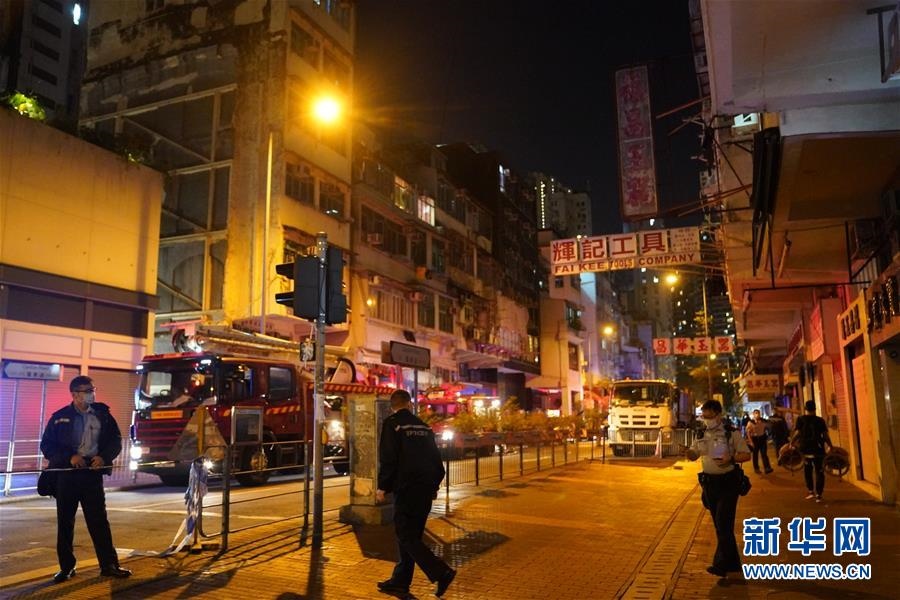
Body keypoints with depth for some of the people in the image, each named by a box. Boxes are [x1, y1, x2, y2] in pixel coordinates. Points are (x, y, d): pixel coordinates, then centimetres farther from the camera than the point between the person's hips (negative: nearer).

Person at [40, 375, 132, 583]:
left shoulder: (102, 414, 4)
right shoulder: (60, 417, 1)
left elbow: (116, 441, 8)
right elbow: (46, 445, 0)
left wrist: (104, 457, -11)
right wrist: (69, 457, -15)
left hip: (92, 473, 0)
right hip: (66, 474, 0)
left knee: (99, 520, 1)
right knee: (65, 522, 8)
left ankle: (109, 564, 6)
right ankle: (66, 566, 21)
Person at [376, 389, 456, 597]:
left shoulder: (392, 424, -6)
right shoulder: (424, 426, 13)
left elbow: (387, 459, -13)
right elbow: (436, 458, 15)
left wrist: (382, 487, -6)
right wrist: (434, 485, 23)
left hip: (406, 490, -7)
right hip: (426, 490, 7)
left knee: (407, 537, -4)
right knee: (411, 535, 15)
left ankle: (441, 572, -14)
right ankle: (400, 581, 21)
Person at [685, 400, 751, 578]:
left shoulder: (731, 434, -8)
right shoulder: (702, 435, 7)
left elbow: (746, 455, -7)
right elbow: (694, 455, 11)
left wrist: (731, 459, -25)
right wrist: (688, 452, -13)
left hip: (728, 482, -6)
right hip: (709, 483, 6)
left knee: (724, 523, -10)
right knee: (719, 524, 13)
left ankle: (721, 564, -7)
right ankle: (732, 563, 27)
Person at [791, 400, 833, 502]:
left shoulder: (801, 420, -4)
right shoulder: (820, 420, -3)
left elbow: (797, 433, -10)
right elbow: (825, 435, -6)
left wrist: (791, 443, 1)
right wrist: (830, 446, 5)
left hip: (806, 449, 0)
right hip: (818, 449, 0)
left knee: (807, 470, 19)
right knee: (819, 472, 7)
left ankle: (810, 490, 14)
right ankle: (818, 495, 3)